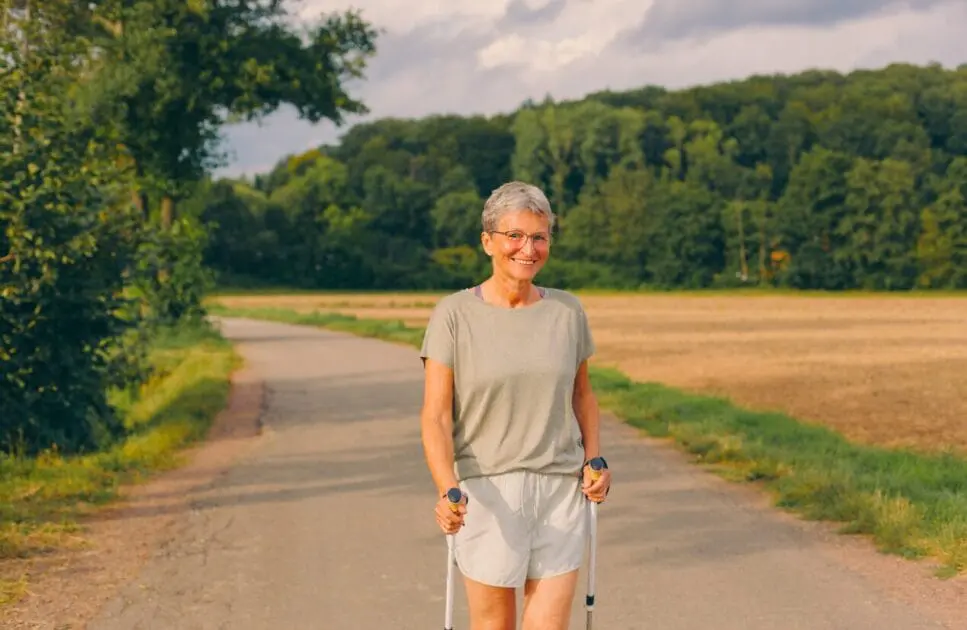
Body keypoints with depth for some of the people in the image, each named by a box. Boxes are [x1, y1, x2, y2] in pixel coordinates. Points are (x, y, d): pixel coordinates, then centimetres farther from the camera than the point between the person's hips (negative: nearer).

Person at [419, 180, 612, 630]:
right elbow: (435, 417, -11)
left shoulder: (567, 311, 3)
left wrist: (594, 461, 3)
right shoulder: (454, 315, -7)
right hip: (486, 492, -2)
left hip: (560, 492, 2)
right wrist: (447, 490, -26)